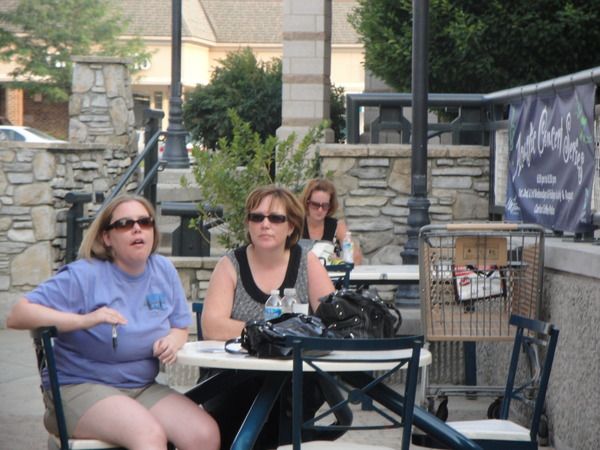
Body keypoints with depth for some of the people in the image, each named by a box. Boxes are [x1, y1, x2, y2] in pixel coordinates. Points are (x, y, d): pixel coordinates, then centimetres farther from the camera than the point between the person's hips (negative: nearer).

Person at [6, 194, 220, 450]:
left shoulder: (164, 271, 6)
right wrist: (85, 320, -29)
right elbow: (16, 316, -17)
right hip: (80, 387, -6)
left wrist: (172, 341, -8)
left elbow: (180, 327, 18)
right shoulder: (84, 275, -11)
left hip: (143, 388, 6)